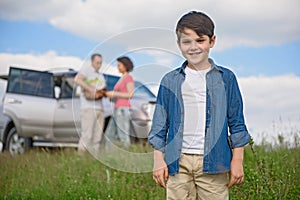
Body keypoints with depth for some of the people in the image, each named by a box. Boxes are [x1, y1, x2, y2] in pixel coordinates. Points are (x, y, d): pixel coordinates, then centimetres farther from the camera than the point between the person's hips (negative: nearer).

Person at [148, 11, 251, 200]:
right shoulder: (170, 81, 8)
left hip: (213, 162, -1)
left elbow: (237, 122, 8)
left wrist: (237, 161, 4)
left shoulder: (226, 78, 6)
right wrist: (158, 160, 6)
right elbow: (160, 123, 11)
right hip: (178, 162, 1)